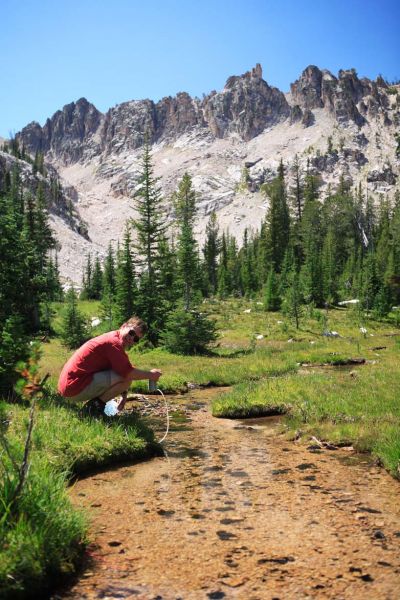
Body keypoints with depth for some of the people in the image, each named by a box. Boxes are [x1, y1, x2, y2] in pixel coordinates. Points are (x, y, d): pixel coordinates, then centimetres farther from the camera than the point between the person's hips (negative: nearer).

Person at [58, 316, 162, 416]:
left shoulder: (111, 338, 15)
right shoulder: (114, 342, -16)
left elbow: (123, 369, 22)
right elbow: (127, 373, -20)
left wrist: (124, 395, 18)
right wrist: (150, 375, -5)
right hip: (76, 387, -10)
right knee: (127, 378, -18)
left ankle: (95, 402, 13)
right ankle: (94, 406, -6)